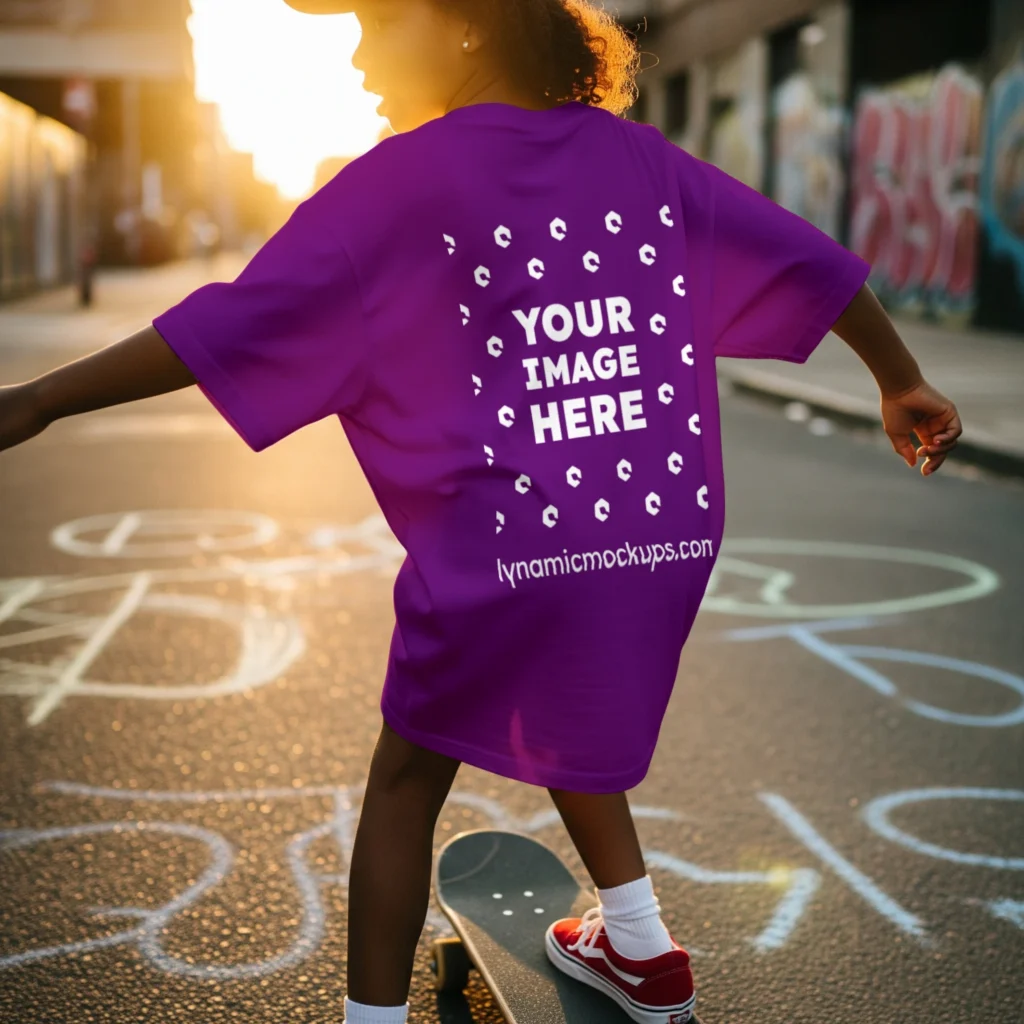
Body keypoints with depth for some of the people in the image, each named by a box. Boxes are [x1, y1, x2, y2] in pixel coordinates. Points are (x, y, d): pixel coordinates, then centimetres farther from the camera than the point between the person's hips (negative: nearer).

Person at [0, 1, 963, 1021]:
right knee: (561, 725, 31)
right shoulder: (639, 158, 7)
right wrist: (902, 382, 27)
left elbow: (235, 322, -11)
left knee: (405, 780, 15)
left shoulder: (405, 178, -7)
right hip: (665, 546, 6)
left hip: (499, 561, -5)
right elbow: (807, 261, 13)